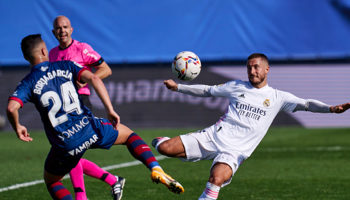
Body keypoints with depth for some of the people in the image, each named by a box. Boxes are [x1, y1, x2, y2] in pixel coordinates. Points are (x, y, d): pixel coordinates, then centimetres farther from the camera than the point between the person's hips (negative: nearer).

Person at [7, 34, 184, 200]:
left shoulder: (27, 84, 1)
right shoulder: (65, 66, 6)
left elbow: (12, 107, -18)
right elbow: (93, 78, -9)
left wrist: (17, 128, 3)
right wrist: (110, 110, -7)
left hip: (65, 144, -1)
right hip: (90, 129, 1)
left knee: (51, 181, 25)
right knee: (128, 134, 28)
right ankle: (156, 169, 3)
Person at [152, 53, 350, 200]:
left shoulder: (278, 97, 6)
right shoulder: (237, 87, 13)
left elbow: (306, 104, -4)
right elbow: (207, 90, 23)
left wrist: (331, 108, -21)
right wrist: (178, 87, 19)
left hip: (235, 150, -2)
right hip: (213, 136, 3)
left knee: (216, 179, -35)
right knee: (164, 149, -12)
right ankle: (165, 141, 25)